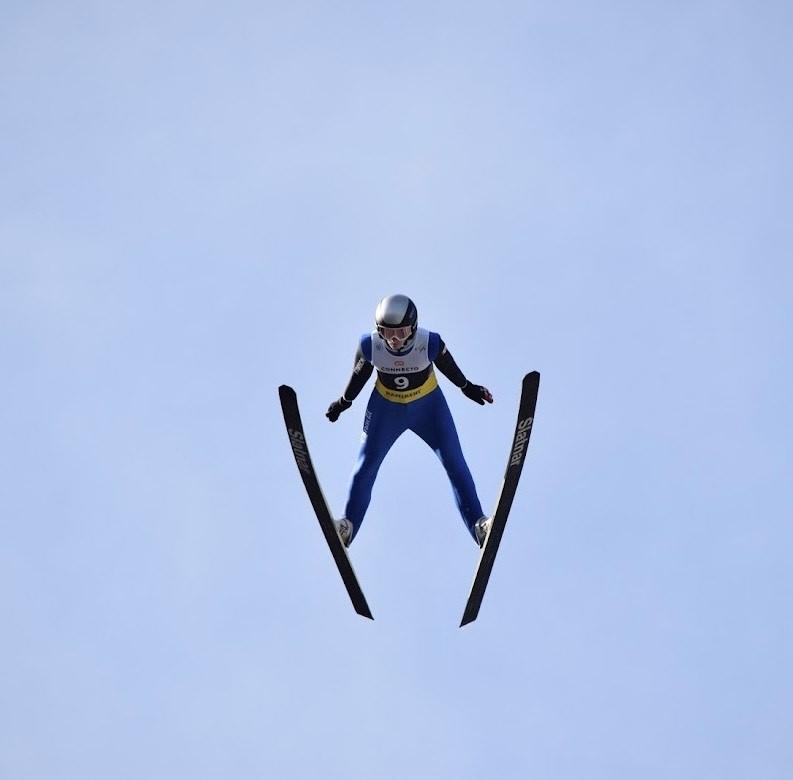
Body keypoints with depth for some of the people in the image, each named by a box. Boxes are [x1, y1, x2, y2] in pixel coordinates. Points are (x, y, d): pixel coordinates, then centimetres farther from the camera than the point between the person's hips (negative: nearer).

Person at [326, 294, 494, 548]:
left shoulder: (430, 343, -29)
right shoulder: (370, 345, -25)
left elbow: (447, 365, -7)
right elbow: (360, 372, -4)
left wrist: (468, 388, 7)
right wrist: (344, 401, 10)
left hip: (428, 405, -1)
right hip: (386, 407, 1)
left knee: (454, 462, -8)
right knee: (366, 464, -2)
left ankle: (478, 525, -7)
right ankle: (348, 525, 6)